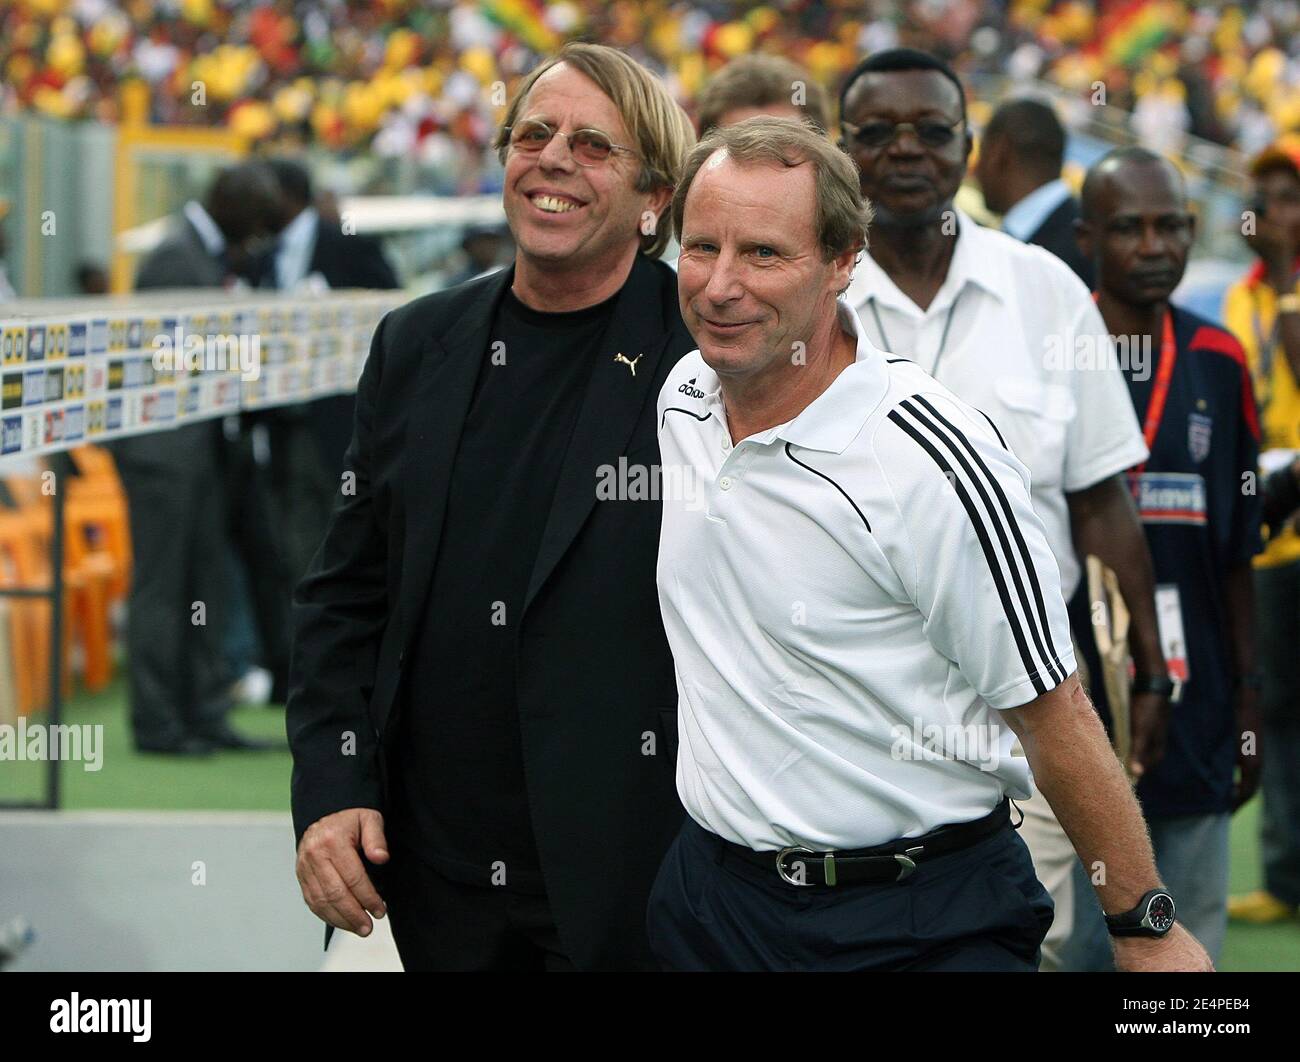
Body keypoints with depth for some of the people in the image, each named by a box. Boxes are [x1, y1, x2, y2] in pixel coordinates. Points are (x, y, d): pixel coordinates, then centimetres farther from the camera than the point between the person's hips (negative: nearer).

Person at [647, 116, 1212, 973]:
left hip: (921, 922, -6)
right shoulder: (681, 396, 1)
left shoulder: (934, 462, -21)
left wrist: (1148, 931, -10)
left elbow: (1053, 716, -15)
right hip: (709, 895, 6)